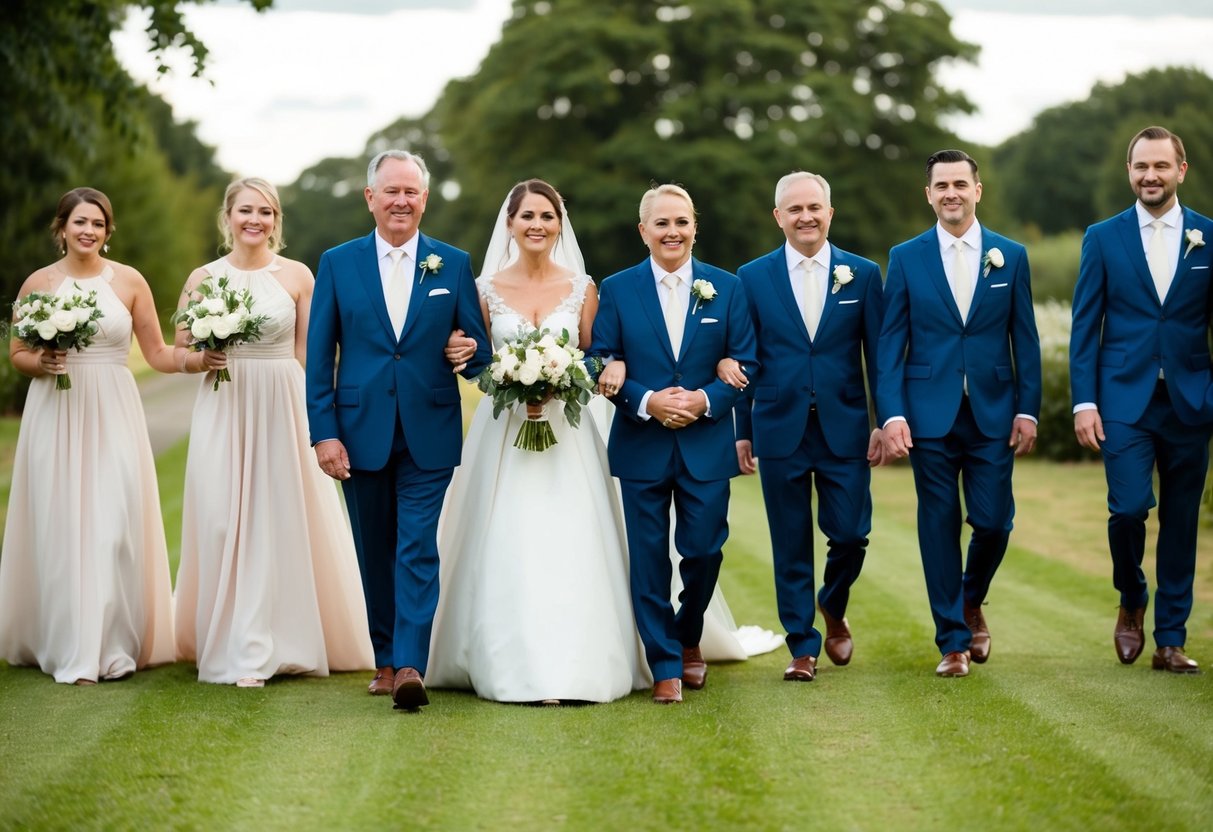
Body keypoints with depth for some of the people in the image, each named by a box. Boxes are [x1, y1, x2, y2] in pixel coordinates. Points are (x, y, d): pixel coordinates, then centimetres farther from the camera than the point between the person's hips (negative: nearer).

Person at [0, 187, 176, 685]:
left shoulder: (129, 281, 4)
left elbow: (157, 353, 6)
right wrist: (40, 364, -10)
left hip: (113, 414, 0)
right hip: (56, 416, 0)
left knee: (116, 525, -6)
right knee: (61, 528, -2)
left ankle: (115, 647, 4)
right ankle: (70, 652, 4)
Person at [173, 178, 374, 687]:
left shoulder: (298, 277, 3)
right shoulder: (204, 278, 6)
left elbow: (310, 354, 4)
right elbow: (180, 354, 11)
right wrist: (202, 360, -11)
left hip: (283, 413, -1)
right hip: (223, 415, 1)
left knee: (282, 523, -1)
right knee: (224, 525, -1)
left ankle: (279, 641, 9)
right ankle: (234, 649, 8)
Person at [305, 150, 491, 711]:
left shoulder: (453, 265, 5)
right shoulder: (337, 263, 4)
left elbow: (477, 349, 8)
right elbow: (319, 356, 2)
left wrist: (470, 354, -17)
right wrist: (323, 432, -6)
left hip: (428, 434, -1)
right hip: (361, 432, 1)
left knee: (418, 550, -9)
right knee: (375, 553, 11)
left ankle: (411, 668, -13)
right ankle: (386, 659, 23)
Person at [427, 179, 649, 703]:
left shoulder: (582, 288, 5)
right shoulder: (487, 288, 4)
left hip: (567, 430, 0)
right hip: (503, 429, 0)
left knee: (568, 548, -6)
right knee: (506, 549, -4)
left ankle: (570, 665, 0)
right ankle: (513, 665, 2)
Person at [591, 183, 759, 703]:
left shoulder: (726, 288, 5)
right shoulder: (616, 290, 3)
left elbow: (746, 363, 3)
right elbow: (601, 365, 0)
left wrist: (706, 399, -14)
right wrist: (646, 401, -15)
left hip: (707, 444, 1)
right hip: (641, 446, 0)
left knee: (704, 549, 2)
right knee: (648, 558, 1)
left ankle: (688, 638, 30)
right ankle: (665, 665, 10)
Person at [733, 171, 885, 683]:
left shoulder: (863, 274, 4)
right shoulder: (753, 277, 4)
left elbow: (878, 354, 4)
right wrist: (742, 431, 3)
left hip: (845, 430, 0)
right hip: (780, 430, 0)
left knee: (850, 534, -1)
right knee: (791, 544, 4)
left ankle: (833, 608, 29)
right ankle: (803, 645, 15)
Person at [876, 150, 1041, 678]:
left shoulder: (1011, 256, 6)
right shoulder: (906, 258, 3)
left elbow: (1025, 340, 6)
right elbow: (890, 344, 1)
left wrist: (1028, 410, -1)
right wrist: (891, 414, -9)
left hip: (993, 414, 1)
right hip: (930, 415, -1)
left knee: (993, 521, -1)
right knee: (939, 526, 2)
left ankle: (971, 604, 29)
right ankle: (953, 640, 12)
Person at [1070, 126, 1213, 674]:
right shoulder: (1103, 238, 4)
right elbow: (1084, 328, 2)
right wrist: (1084, 403, -6)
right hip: (1124, 400, -1)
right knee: (1129, 506, -15)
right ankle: (1131, 601, 15)